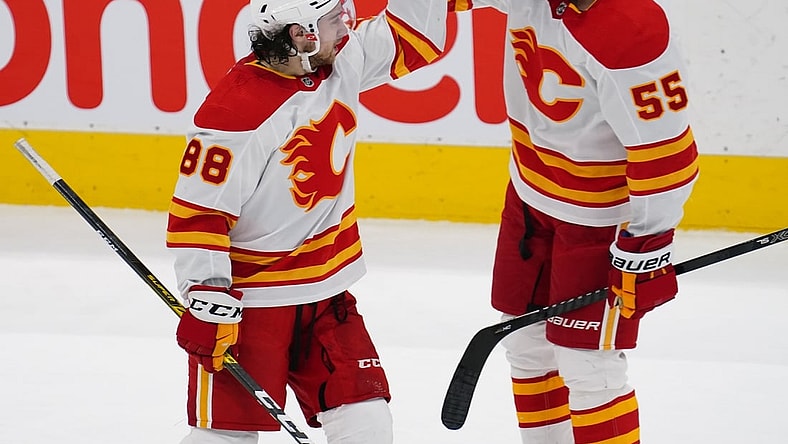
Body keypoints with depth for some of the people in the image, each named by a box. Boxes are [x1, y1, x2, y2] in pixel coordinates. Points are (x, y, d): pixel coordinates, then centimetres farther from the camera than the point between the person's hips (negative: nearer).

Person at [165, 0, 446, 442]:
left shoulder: (344, 61, -2)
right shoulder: (236, 111, -23)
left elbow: (412, 41, 11)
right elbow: (197, 214, -21)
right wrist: (207, 302, -22)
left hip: (327, 291, 7)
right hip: (249, 301, -7)